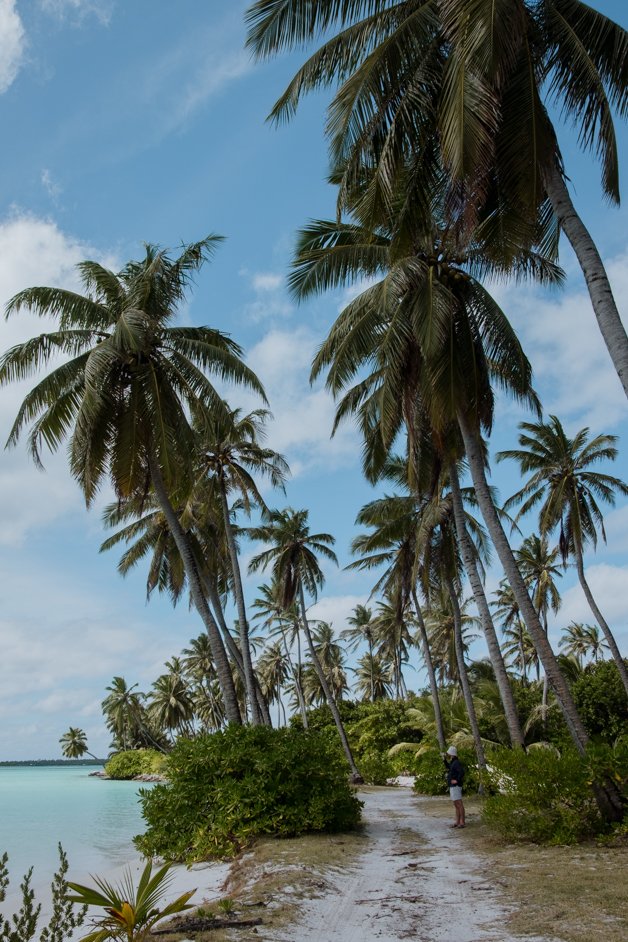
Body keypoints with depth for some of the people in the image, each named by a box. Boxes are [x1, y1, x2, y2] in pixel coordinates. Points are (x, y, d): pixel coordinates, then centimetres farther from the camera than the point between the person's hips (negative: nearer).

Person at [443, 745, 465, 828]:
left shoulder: (456, 762, -16)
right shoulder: (453, 762, 15)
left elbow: (462, 772, -30)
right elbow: (448, 768, 35)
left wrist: (457, 780, -23)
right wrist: (445, 759, 24)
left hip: (455, 786, -10)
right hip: (452, 787, 10)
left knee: (459, 804, -7)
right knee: (456, 805, 11)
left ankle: (462, 822, -5)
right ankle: (457, 822, 14)